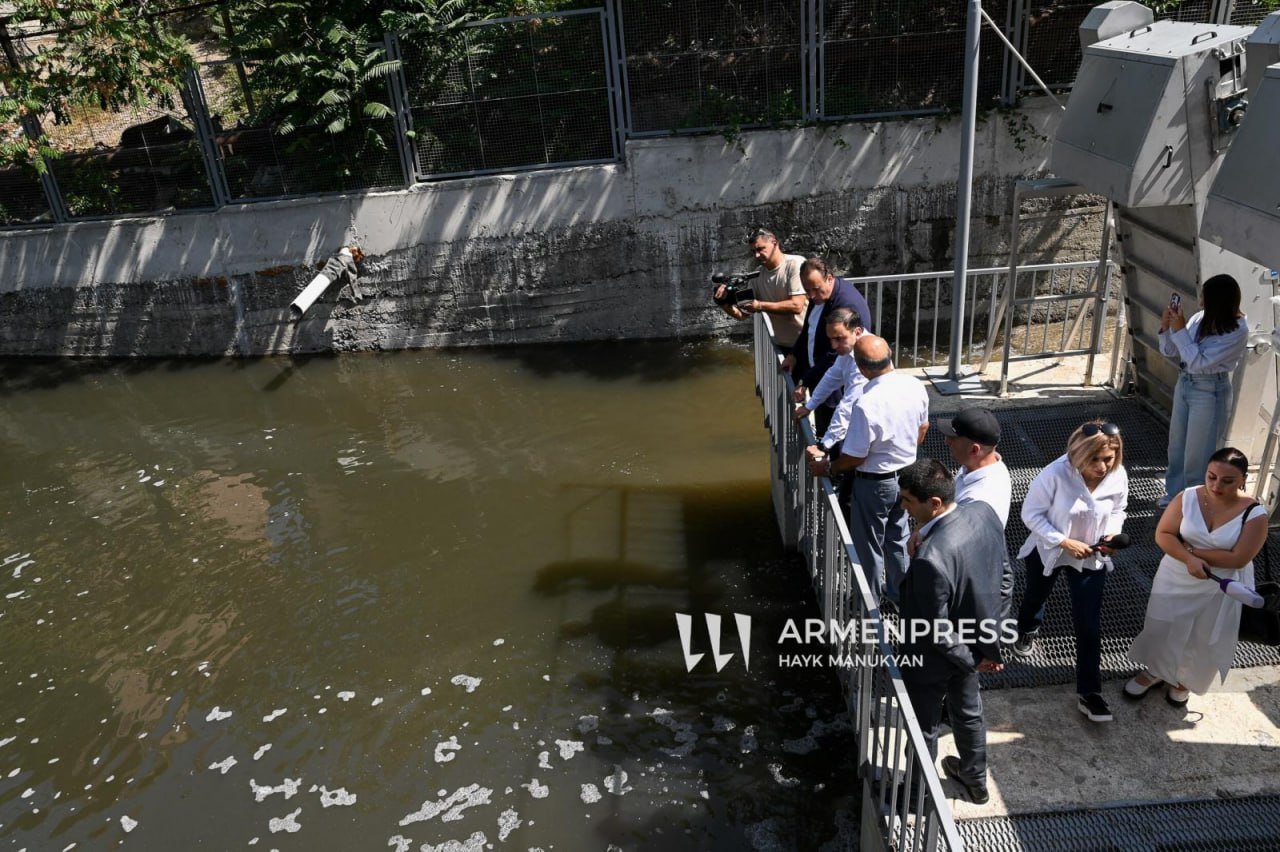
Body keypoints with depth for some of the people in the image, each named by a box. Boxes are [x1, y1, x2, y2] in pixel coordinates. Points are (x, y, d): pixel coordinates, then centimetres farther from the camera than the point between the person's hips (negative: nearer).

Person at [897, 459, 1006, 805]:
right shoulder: (983, 511, -17)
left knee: (924, 728, 20)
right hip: (975, 638, 7)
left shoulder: (930, 559, -41)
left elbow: (935, 631, -29)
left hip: (936, 657, -7)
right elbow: (1001, 571, -1)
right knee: (968, 711, 32)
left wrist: (972, 660, -9)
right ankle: (975, 779, 56)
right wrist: (988, 646, 9)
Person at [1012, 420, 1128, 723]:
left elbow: (1118, 510, 2)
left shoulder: (1118, 476, -19)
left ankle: (1090, 694, 13)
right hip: (1048, 551, -1)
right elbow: (1031, 513, -22)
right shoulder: (1055, 474, -31)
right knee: (1036, 596, 27)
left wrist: (1112, 534, -18)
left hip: (1091, 559, 1)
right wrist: (1065, 542, -28)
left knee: (1089, 625, -1)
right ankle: (1027, 631, 63)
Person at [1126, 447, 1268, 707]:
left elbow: (1238, 559, -22)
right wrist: (1189, 559, -28)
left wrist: (1191, 549, -21)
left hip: (1219, 590, -1)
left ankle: (1185, 681, 45)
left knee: (1204, 641, 17)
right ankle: (1155, 672, 43)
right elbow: (1163, 534, -12)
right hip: (1176, 580, 2)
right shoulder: (1188, 497, -14)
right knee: (1161, 628, 17)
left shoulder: (1254, 515, -19)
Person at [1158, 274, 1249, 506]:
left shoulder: (1237, 331, -20)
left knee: (1198, 453, 5)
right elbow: (1170, 351, 4)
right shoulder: (1202, 317, -3)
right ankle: (1175, 494, 36)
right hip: (1184, 383, 7)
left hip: (1209, 392, -7)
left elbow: (1199, 362, -25)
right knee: (1176, 445, 18)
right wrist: (1166, 327, -13)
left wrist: (1180, 330, -24)